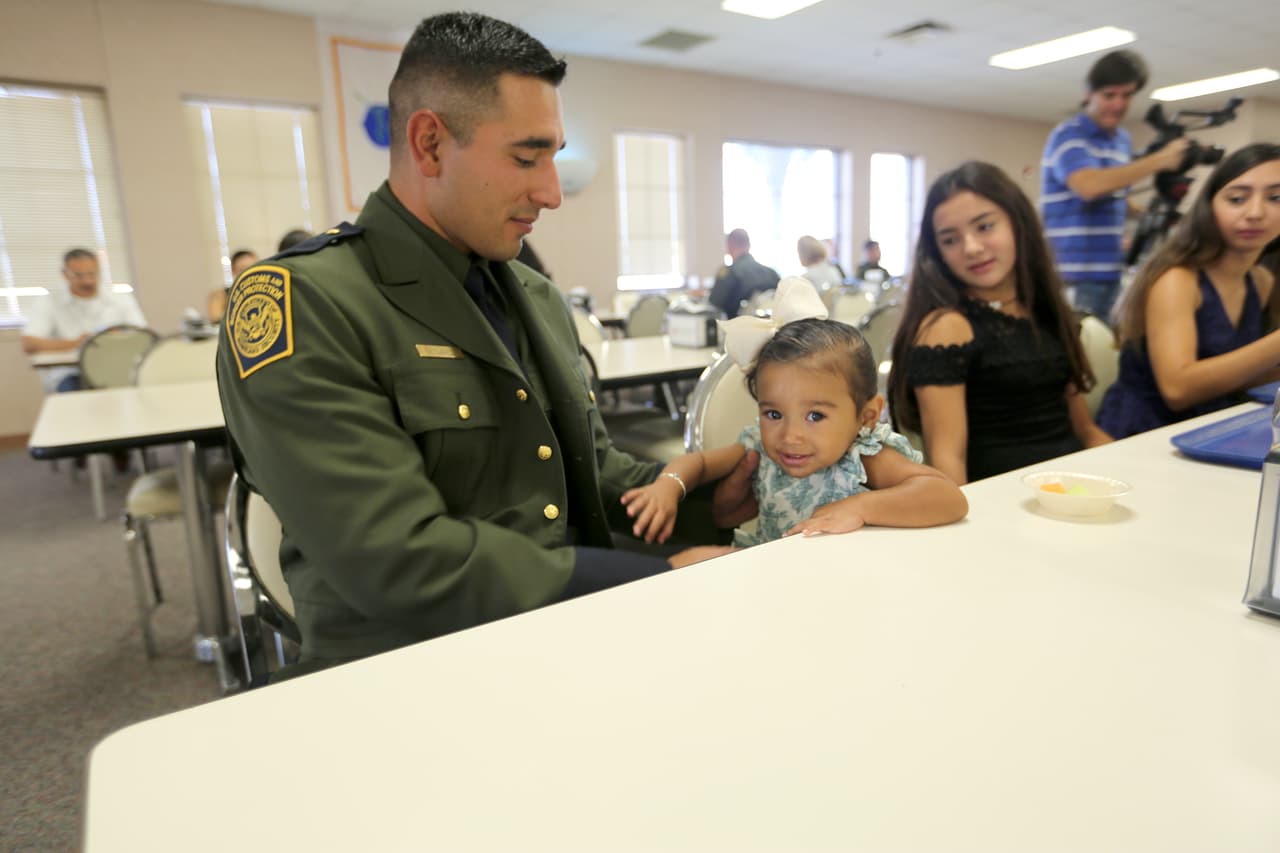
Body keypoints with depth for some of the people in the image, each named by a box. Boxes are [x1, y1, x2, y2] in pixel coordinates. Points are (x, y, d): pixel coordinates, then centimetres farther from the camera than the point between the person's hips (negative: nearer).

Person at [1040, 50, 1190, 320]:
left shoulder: (1122, 139, 16)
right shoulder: (1068, 136, -8)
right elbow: (1089, 186, -26)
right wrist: (1159, 160, -20)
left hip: (1110, 269, 8)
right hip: (1072, 272, -8)